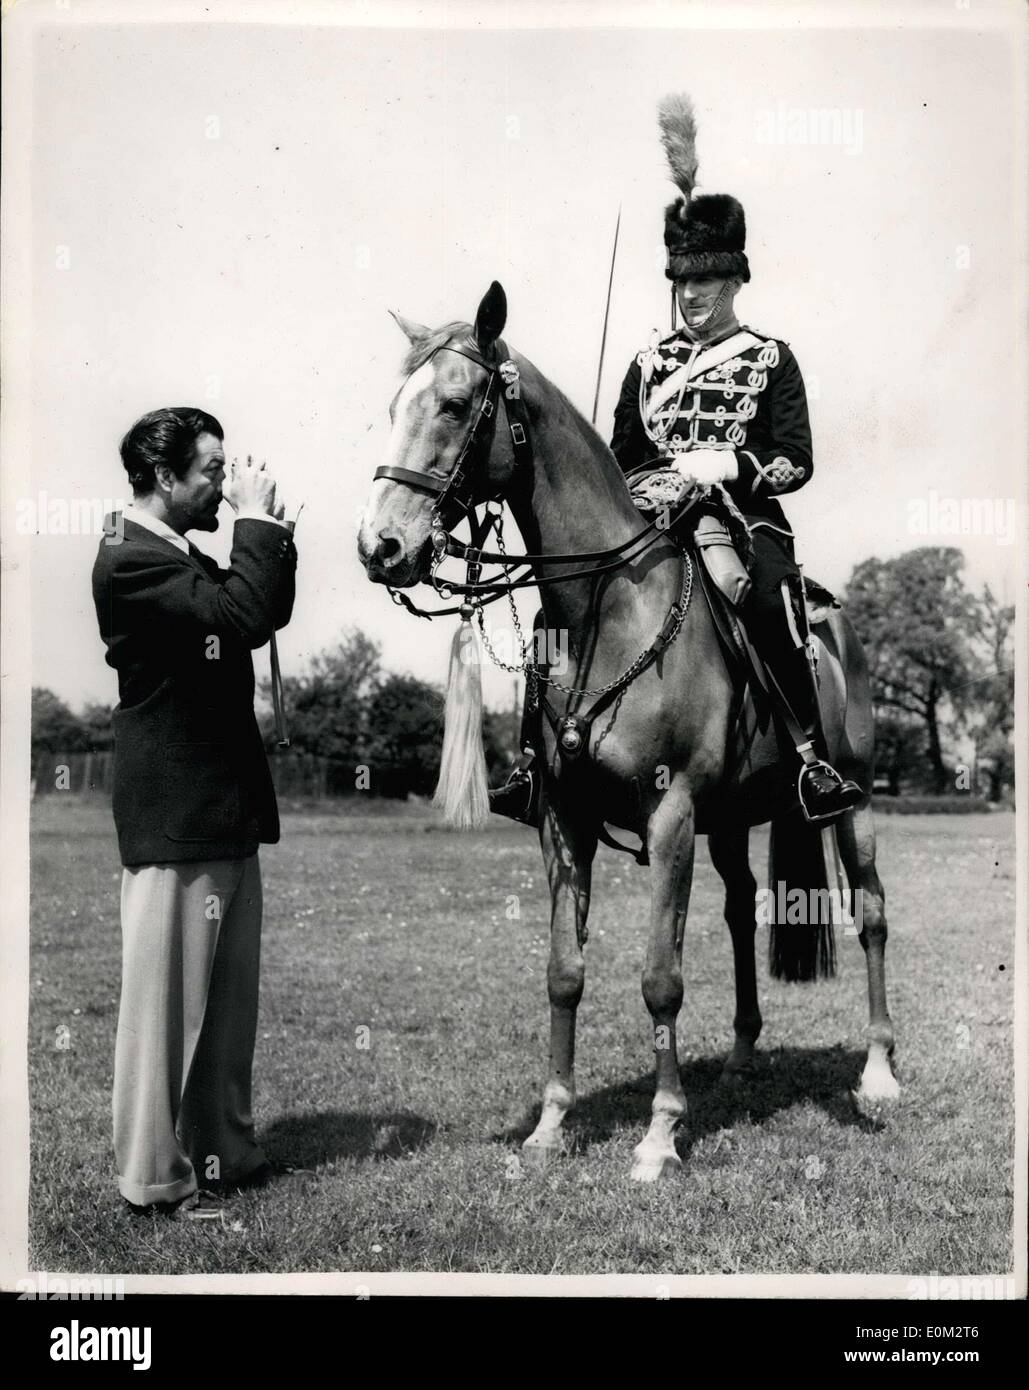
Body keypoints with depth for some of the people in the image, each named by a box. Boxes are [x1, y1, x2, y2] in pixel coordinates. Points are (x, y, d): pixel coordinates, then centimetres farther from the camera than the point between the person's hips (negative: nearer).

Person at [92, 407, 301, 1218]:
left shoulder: (185, 560, 15)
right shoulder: (131, 561, -15)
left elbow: (266, 613, 18)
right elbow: (242, 616, -26)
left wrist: (268, 532, 5)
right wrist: (260, 521, -15)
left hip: (226, 814, 10)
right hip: (176, 819, -10)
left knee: (230, 997, 16)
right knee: (168, 999, 0)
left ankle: (224, 1151, 28)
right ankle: (156, 1177, 12)